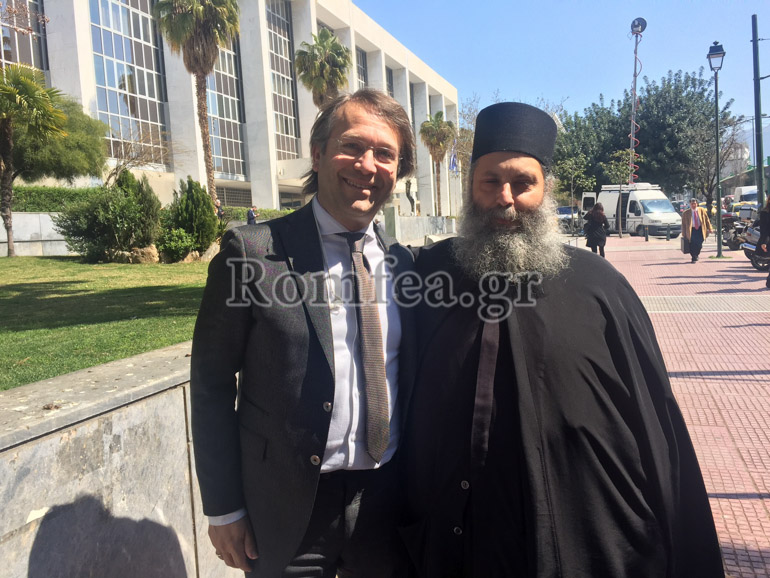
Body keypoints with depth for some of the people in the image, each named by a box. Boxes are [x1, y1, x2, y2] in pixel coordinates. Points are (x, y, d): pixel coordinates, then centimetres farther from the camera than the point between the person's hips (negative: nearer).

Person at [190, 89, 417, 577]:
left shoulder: (402, 262, 1)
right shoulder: (251, 252, -12)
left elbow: (412, 378, 8)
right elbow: (212, 385, -8)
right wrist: (223, 508, -6)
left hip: (386, 500, 4)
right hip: (290, 507, -3)